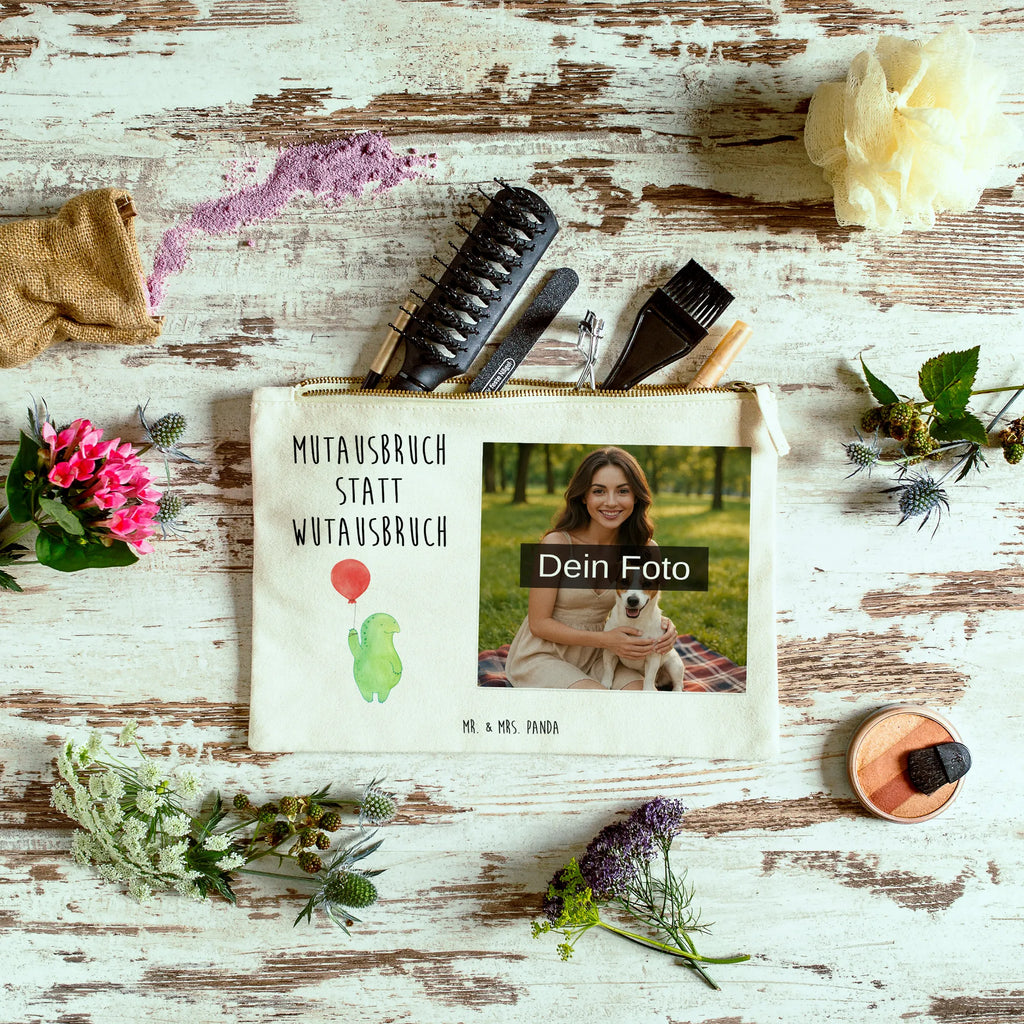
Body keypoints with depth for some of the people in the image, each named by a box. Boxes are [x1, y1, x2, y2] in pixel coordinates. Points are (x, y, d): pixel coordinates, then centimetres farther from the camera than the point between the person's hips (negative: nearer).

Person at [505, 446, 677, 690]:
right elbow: (539, 624, -15)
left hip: (594, 657, 4)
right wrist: (605, 640, -24)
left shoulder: (642, 548, -6)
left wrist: (662, 625, -15)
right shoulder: (556, 543, -20)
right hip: (542, 656, -4)